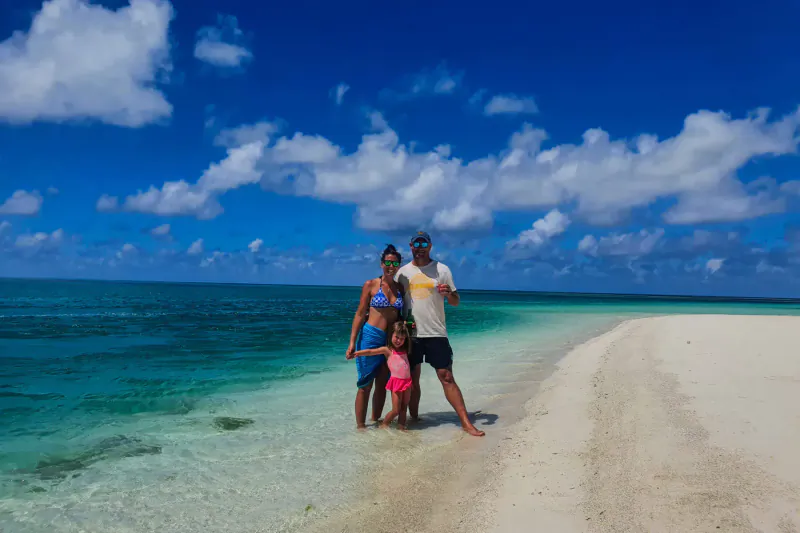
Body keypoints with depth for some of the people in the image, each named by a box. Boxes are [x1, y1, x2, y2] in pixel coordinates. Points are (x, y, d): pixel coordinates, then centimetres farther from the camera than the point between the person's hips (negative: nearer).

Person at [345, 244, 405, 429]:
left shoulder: (401, 288, 8)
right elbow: (360, 314, -3)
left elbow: (403, 315, 14)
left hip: (391, 341, 4)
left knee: (382, 385, 10)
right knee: (365, 385, 0)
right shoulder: (370, 285, -3)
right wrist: (352, 342, -8)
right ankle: (360, 425, 8)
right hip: (370, 337, -4)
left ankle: (375, 421, 23)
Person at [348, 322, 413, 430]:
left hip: (407, 381, 5)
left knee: (404, 407, 8)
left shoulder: (404, 349, 12)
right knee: (395, 410, -3)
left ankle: (401, 426, 16)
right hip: (396, 381, -5)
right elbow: (371, 352, -13)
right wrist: (357, 353, -26)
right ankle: (383, 425, 14)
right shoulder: (387, 350, -3)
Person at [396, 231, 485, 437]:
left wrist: (448, 293, -19)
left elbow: (456, 302, 4)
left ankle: (466, 423, -1)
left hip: (436, 333, -2)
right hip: (410, 334, 2)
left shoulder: (442, 270, 3)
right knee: (412, 379, 10)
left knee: (447, 377, -4)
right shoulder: (403, 272, 9)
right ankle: (413, 419, 23)